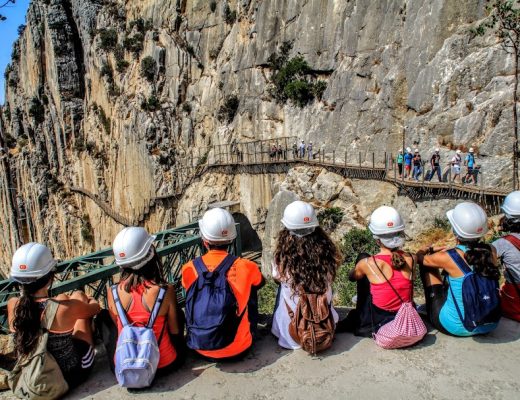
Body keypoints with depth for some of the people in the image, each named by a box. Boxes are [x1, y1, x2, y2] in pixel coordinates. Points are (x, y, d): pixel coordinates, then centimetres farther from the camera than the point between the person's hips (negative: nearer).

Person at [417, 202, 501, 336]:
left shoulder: (447, 258, -23)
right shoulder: (491, 251, -11)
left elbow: (419, 257, -2)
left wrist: (429, 250, 21)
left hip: (456, 327, -5)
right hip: (489, 325, 5)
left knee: (426, 265, 10)